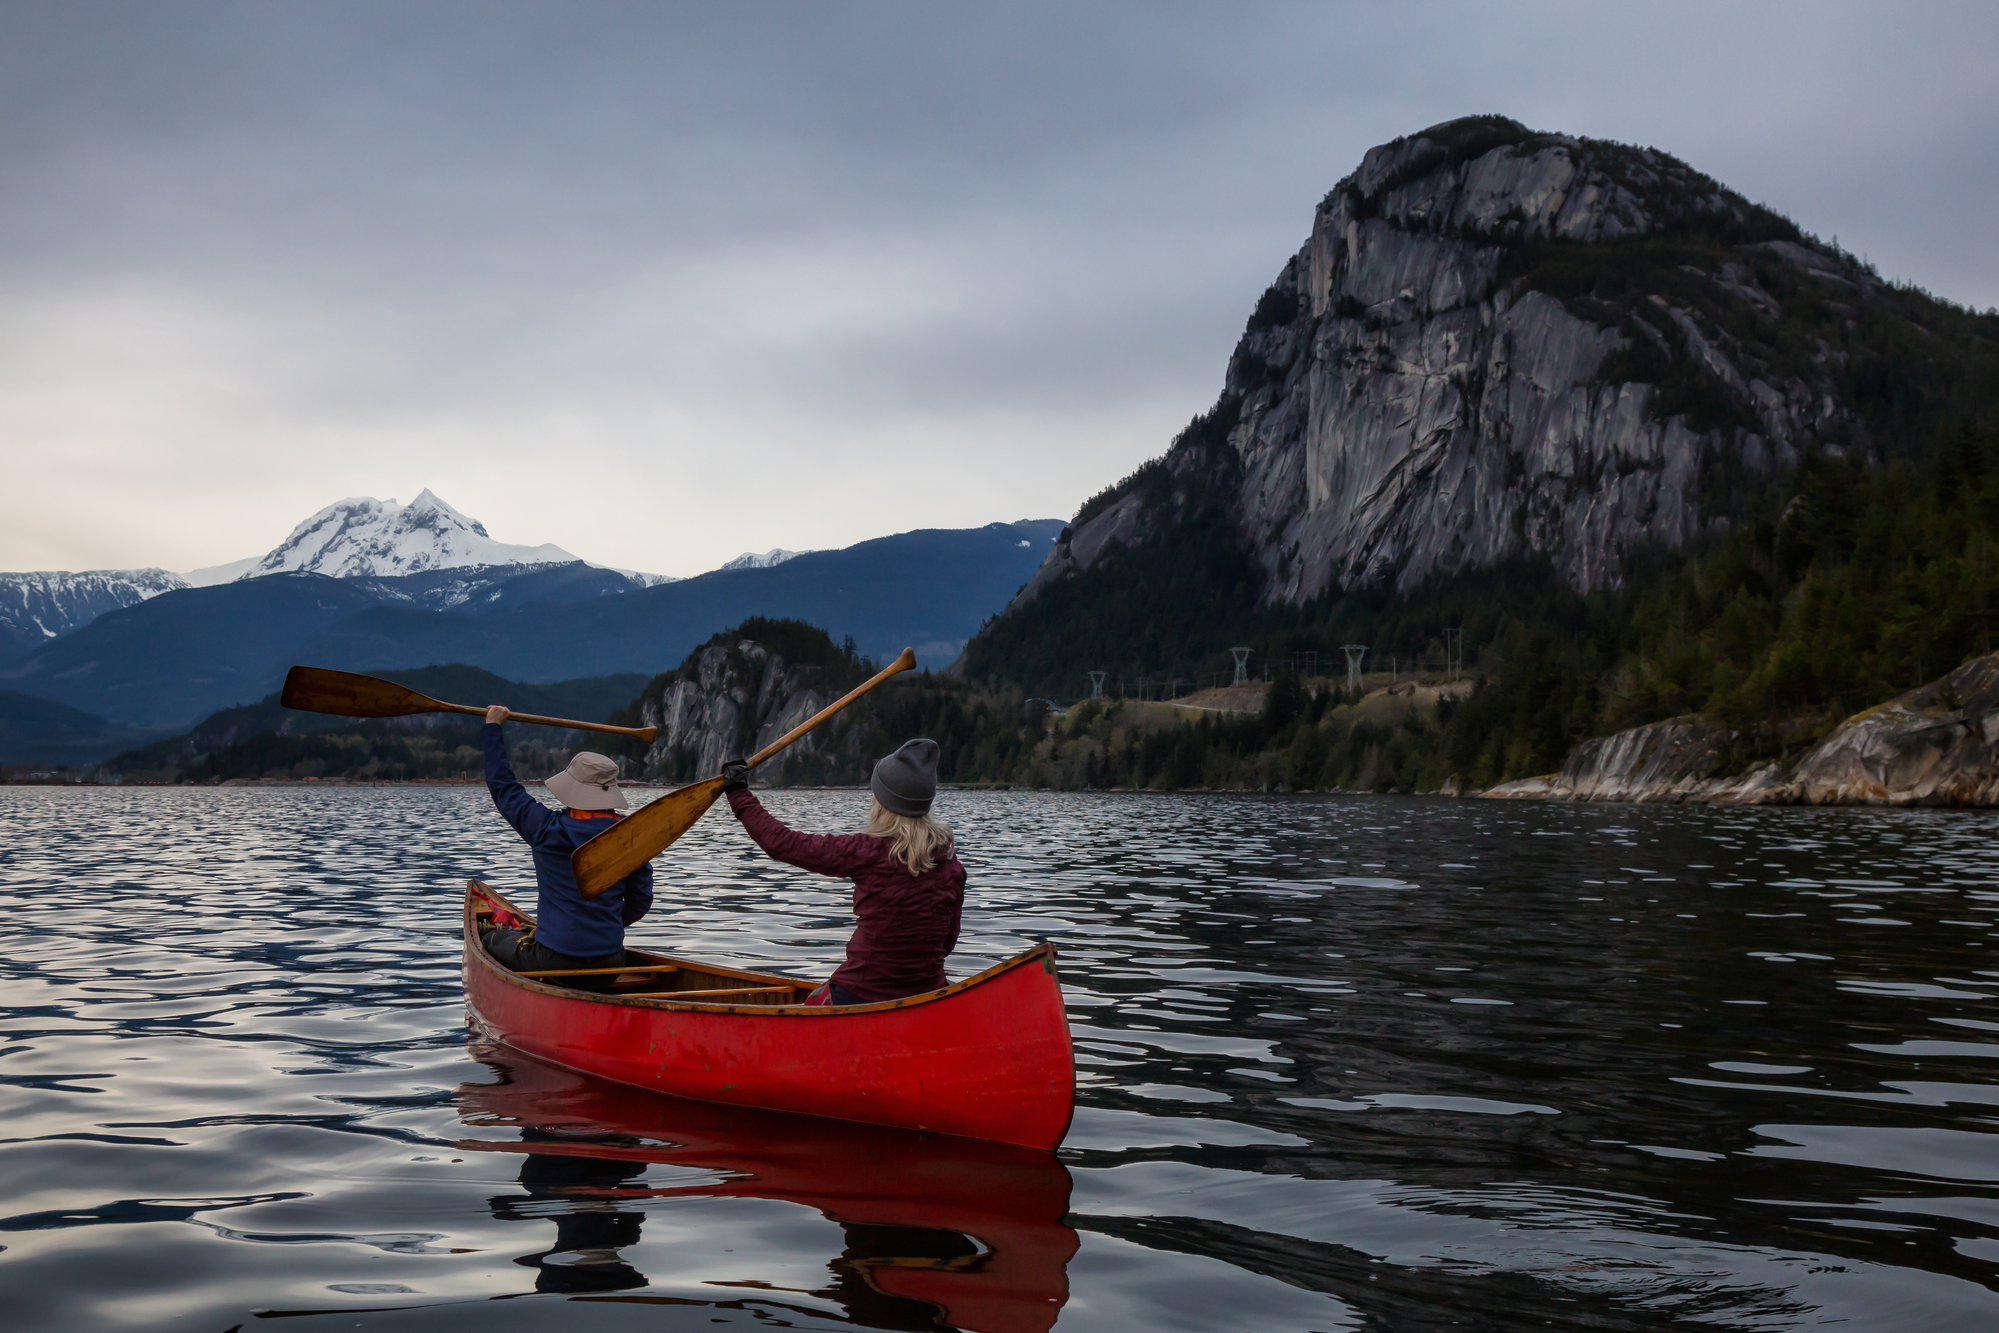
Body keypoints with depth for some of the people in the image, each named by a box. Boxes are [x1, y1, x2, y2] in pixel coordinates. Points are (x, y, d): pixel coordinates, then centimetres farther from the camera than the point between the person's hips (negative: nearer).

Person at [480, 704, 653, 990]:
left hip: (554, 963, -3)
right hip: (609, 966, 3)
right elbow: (639, 902, 2)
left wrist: (494, 726, 14)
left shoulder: (547, 829, -10)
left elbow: (502, 784, 4)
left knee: (493, 940, 24)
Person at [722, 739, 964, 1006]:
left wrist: (739, 795, 3)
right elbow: (948, 941, 7)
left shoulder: (868, 852, -16)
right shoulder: (950, 860, -3)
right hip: (928, 1000, 5)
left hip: (862, 997, -5)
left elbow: (782, 844, -10)